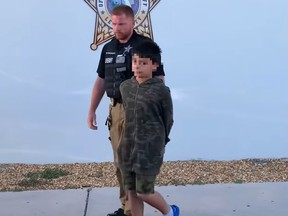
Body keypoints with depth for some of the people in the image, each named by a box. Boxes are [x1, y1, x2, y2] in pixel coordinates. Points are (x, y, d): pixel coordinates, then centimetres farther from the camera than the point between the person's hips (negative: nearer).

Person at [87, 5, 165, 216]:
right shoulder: (108, 48, 11)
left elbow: (159, 79, -9)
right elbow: (101, 81, 17)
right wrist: (92, 110, 13)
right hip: (115, 109, 6)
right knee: (120, 161, 11)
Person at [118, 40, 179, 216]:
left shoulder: (161, 91, -13)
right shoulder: (125, 87, 2)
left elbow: (168, 120, -2)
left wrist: (160, 141, 8)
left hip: (150, 149, -5)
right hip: (128, 147, 5)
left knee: (144, 192, 1)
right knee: (132, 191, 11)